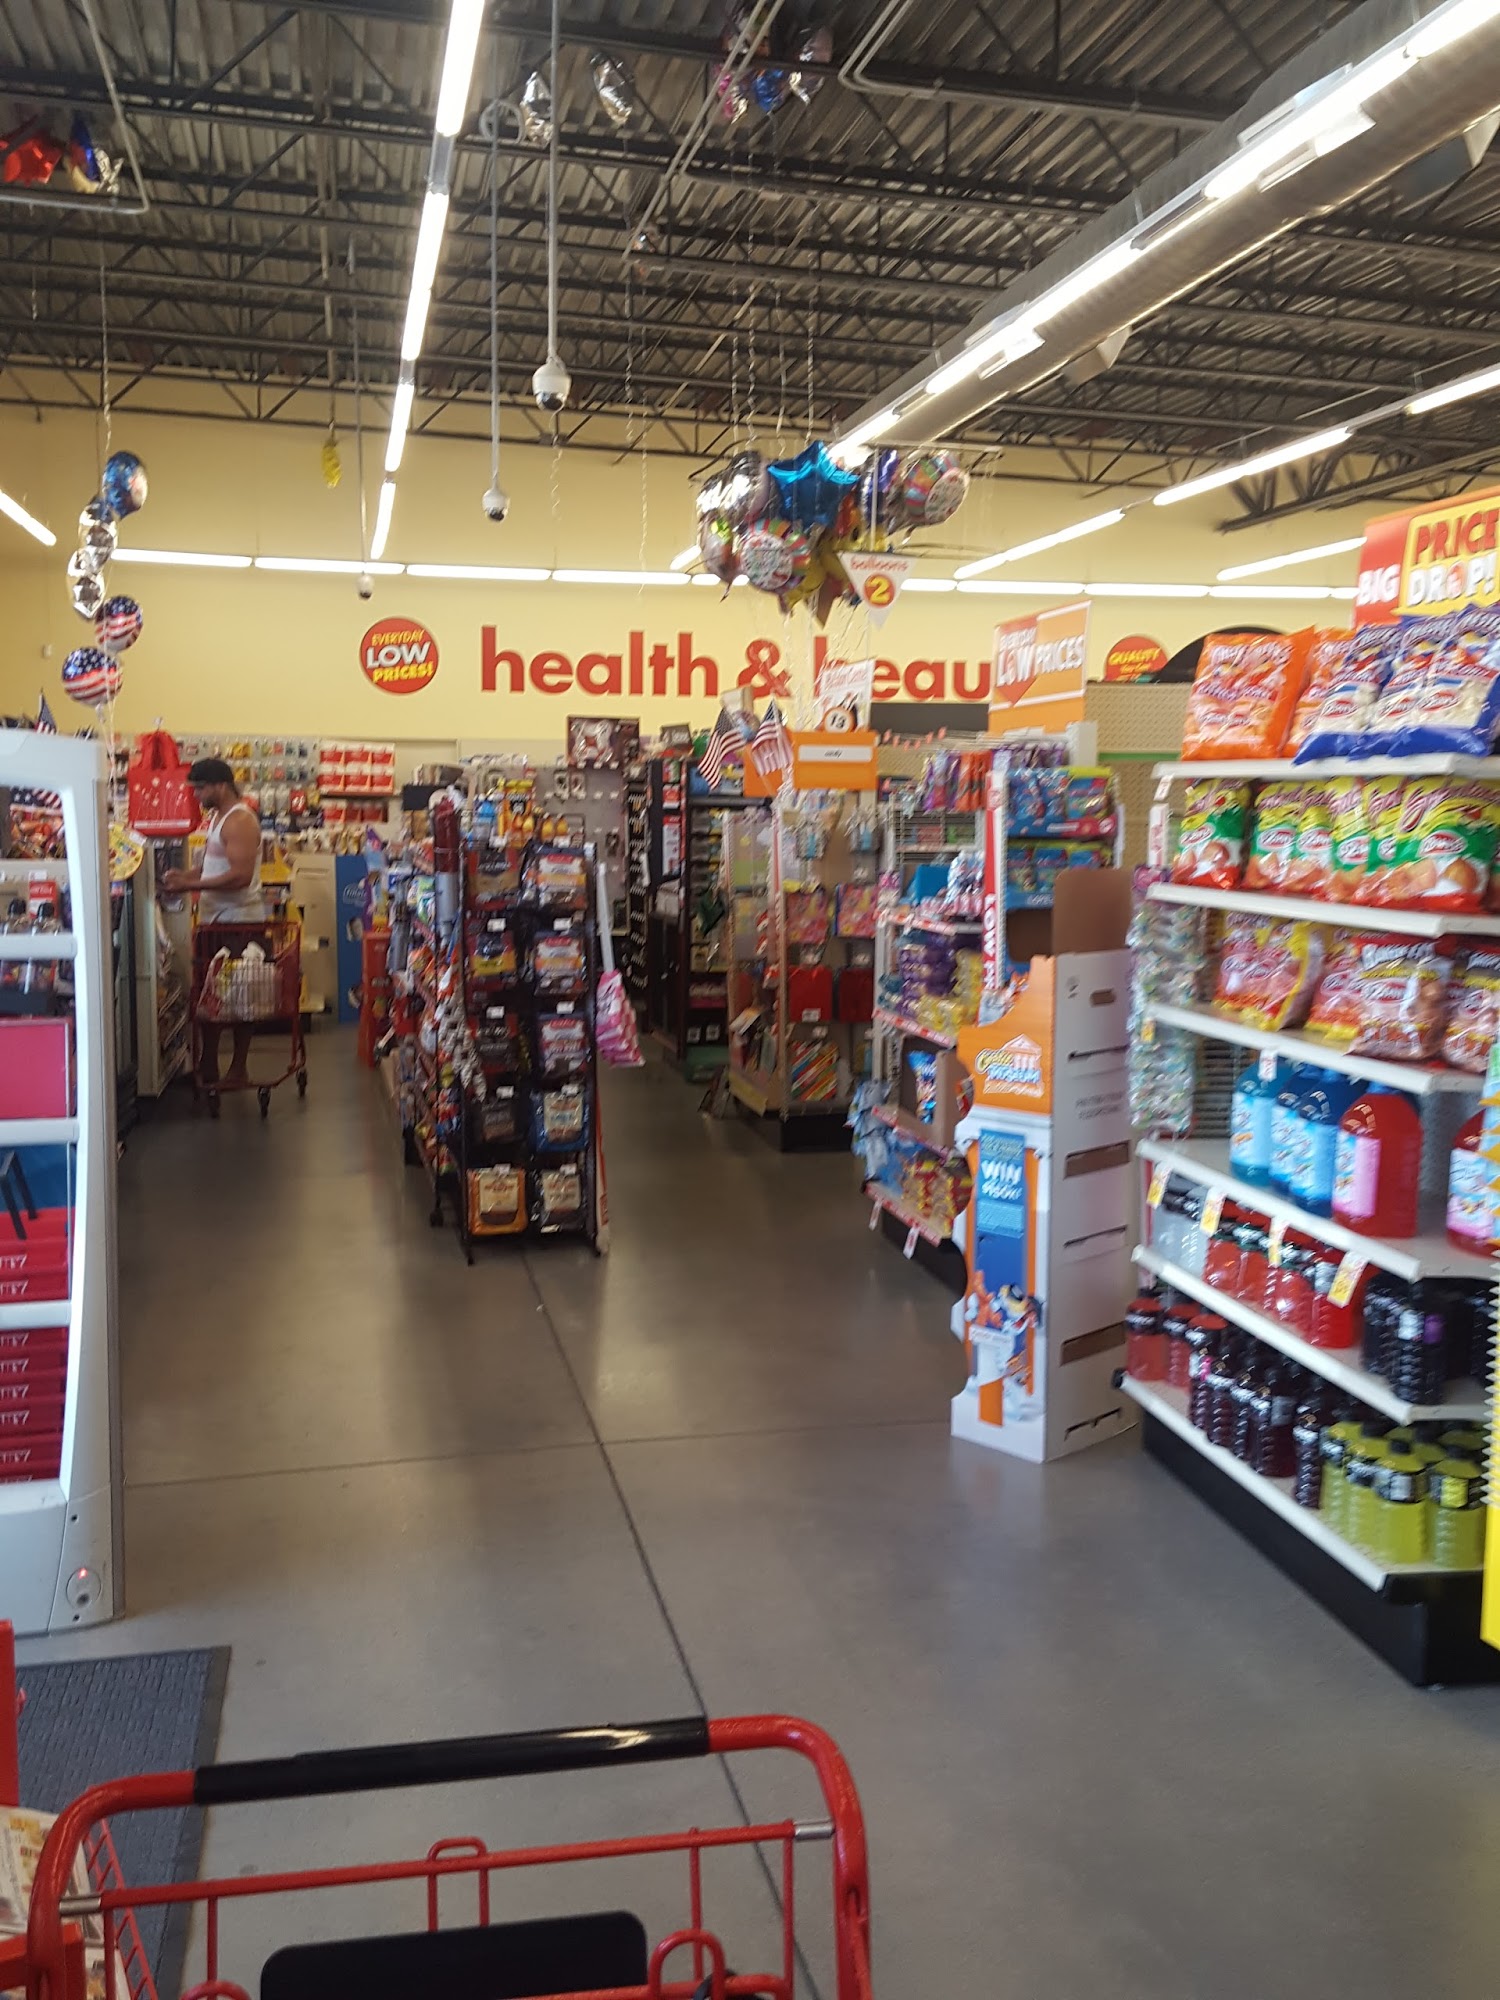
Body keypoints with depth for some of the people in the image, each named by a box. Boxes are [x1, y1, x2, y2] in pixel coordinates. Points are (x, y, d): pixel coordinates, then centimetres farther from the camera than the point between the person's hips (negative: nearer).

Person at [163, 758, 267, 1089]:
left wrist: (190, 884, -24)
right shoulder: (217, 817, 15)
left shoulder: (239, 821, -17)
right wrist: (185, 874, 4)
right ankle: (208, 1065, 20)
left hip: (238, 918, -10)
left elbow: (240, 876, -26)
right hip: (216, 918, 10)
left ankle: (239, 1069, 8)